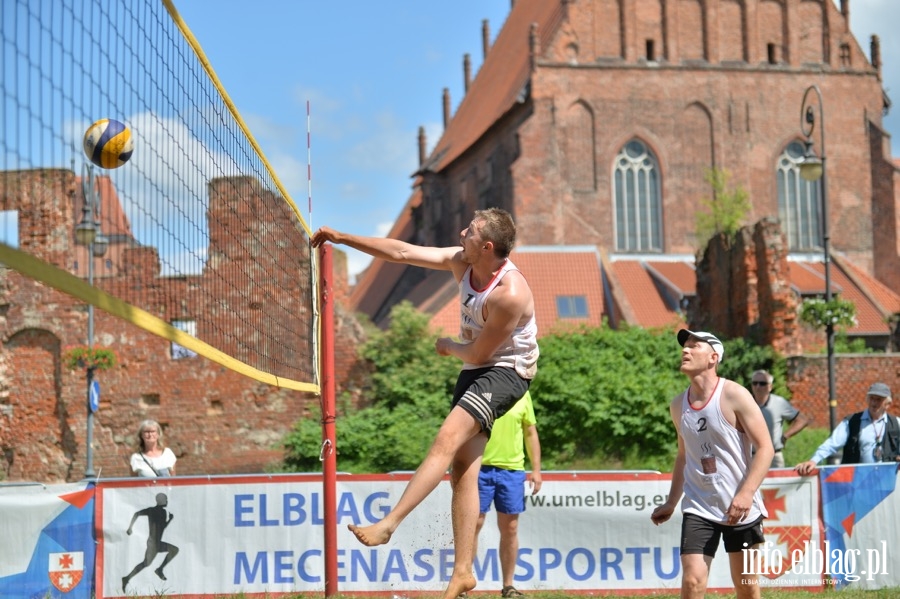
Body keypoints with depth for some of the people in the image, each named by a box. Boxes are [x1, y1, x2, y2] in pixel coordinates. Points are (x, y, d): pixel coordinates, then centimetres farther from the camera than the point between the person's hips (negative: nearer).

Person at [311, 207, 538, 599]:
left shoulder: (509, 294, -26)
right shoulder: (461, 262, -3)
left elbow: (478, 353, -18)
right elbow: (402, 252, 2)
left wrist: (448, 346, 2)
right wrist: (343, 238, 2)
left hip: (506, 372, -8)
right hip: (475, 371, 8)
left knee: (447, 439, -25)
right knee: (462, 469, 0)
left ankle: (388, 524, -32)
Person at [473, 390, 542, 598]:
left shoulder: (522, 394, 8)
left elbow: (531, 433, 13)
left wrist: (536, 469, 7)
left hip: (512, 470, 3)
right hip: (480, 468, -3)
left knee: (510, 529, 6)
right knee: (473, 525, -3)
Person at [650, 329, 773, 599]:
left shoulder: (734, 395, -10)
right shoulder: (678, 405, 7)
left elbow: (765, 447, -12)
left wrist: (746, 493, -22)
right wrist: (671, 503, 15)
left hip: (741, 508, -3)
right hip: (698, 508, 3)